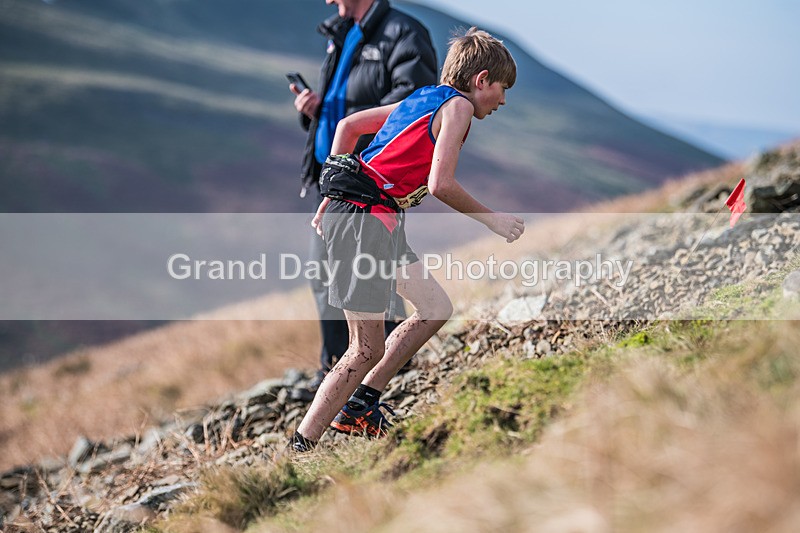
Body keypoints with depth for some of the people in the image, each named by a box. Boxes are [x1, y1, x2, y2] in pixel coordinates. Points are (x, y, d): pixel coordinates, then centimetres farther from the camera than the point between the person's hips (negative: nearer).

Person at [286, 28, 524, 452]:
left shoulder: (422, 98, 21)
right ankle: (299, 448, -5)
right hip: (365, 218, -10)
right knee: (367, 349, -7)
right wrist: (492, 219, -2)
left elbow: (348, 125, 25)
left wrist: (332, 196, 26)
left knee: (436, 308, 17)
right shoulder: (458, 106, -5)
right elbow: (441, 184, -16)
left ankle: (358, 405, 18)